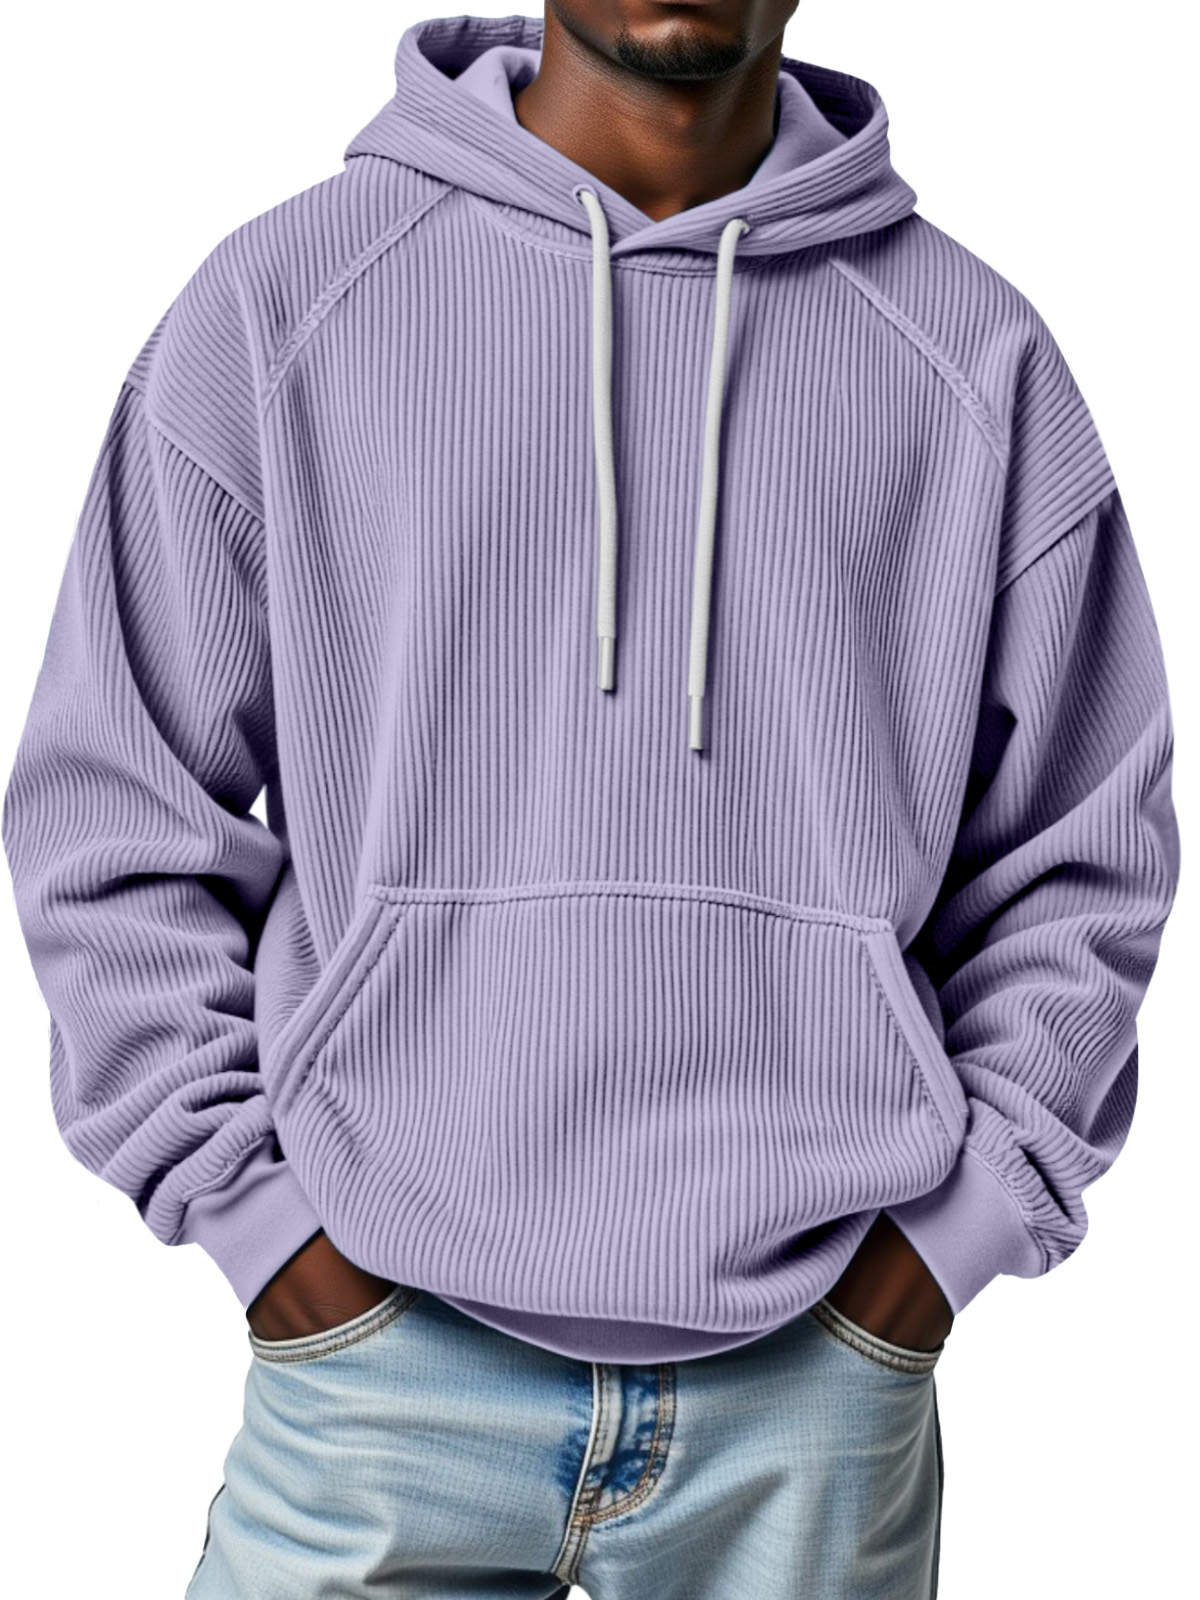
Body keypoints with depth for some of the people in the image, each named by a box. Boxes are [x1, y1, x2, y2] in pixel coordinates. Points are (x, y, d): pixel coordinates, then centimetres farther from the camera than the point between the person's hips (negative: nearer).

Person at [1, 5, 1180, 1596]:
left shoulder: (975, 354, 4)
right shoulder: (281, 297, 0)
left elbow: (1079, 857, 8)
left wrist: (951, 1227, -1)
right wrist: (259, 1215, -4)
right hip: (385, 1351, -1)